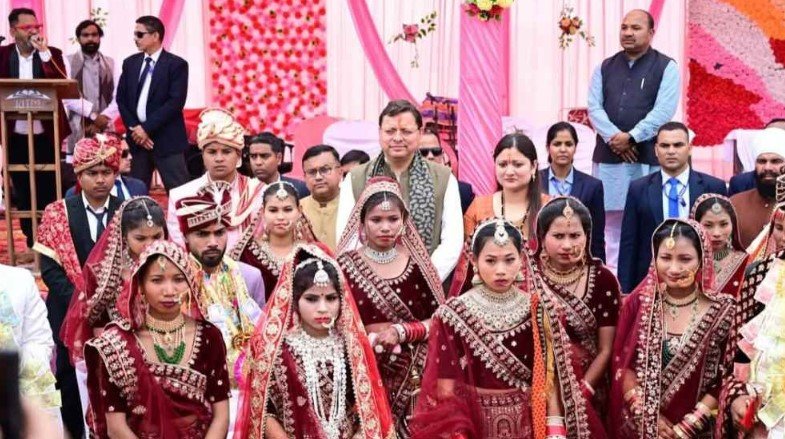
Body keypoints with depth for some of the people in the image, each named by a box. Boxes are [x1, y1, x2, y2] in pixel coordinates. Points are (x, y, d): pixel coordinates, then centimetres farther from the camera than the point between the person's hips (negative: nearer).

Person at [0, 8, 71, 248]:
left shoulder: (52, 54, 0)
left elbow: (61, 83, -15)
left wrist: (44, 53, -20)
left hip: (46, 135, -1)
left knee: (48, 192, 3)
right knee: (22, 193, 7)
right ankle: (32, 244, 17)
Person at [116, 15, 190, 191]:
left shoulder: (176, 64, -5)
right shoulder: (130, 63, 11)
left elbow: (176, 102, -13)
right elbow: (121, 99, 9)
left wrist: (147, 128, -16)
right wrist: (134, 128, -6)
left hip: (166, 139, -5)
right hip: (137, 136, 5)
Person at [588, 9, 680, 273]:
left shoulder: (666, 67, 2)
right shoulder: (605, 67, 13)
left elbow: (663, 111, -9)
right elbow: (594, 107, 4)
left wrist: (631, 138, -16)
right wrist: (613, 137, -12)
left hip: (647, 155, -3)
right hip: (608, 154, 3)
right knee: (612, 217, 5)